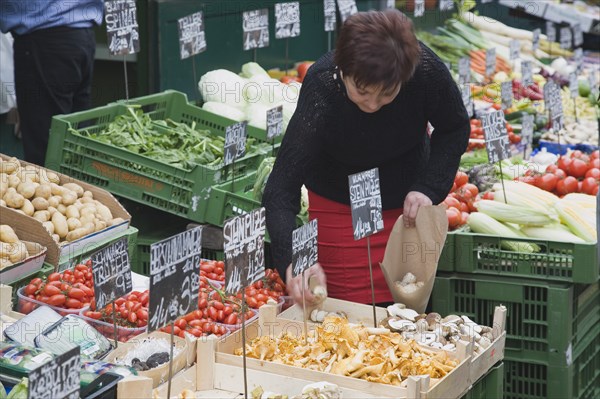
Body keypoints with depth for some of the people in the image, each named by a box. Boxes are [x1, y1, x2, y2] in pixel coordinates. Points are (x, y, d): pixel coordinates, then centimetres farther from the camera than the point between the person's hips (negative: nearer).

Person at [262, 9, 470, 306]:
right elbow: (279, 192, -35)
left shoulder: (425, 69, -28)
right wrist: (293, 261, -51)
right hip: (340, 205, -3)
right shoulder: (320, 91, -33)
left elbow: (454, 129, -6)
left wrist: (429, 188, -21)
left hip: (408, 202, 3)